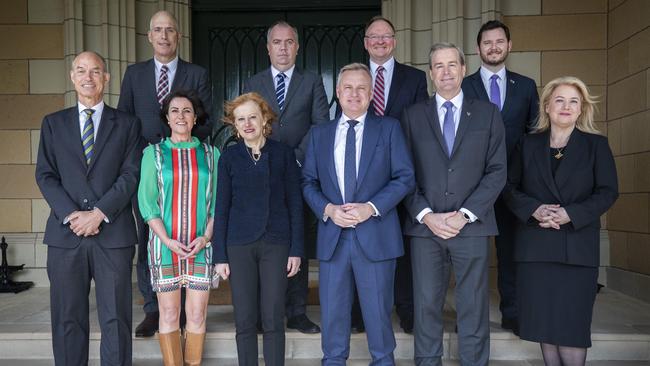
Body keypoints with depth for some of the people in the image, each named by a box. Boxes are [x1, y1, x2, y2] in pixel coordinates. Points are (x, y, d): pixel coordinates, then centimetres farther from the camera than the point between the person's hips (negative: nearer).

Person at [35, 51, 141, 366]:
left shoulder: (127, 124, 9)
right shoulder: (53, 123, 14)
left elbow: (130, 175, -1)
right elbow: (45, 175, 6)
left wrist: (99, 213, -12)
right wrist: (71, 215, -9)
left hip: (113, 233, -1)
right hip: (65, 234, 2)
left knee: (116, 319, 3)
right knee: (67, 320, 8)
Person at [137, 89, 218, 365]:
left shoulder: (210, 154, 8)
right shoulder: (153, 153, 5)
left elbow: (218, 202, 7)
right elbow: (147, 201, 0)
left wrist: (206, 237, -7)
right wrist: (168, 241, -10)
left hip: (201, 246, 1)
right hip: (165, 245, -1)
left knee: (197, 314, 3)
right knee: (169, 314, 4)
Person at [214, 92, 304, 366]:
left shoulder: (283, 153, 2)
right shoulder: (229, 157, 3)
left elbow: (294, 203, 3)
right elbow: (221, 207, 4)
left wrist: (296, 250, -2)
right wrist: (220, 256, 0)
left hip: (276, 244, 0)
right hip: (239, 245, 1)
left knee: (273, 320, 3)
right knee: (244, 322, 6)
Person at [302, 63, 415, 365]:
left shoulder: (389, 128, 4)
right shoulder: (319, 134, 11)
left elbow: (405, 177, -1)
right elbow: (308, 182, 10)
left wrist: (371, 207, -14)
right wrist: (327, 209, -9)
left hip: (375, 236, -2)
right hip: (332, 237, 2)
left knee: (378, 312, 9)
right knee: (333, 313, 11)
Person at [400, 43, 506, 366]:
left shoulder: (488, 114, 9)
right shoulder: (413, 115, 10)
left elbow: (497, 171, 2)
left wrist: (465, 214, -9)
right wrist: (426, 215, -8)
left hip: (471, 226, 0)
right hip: (424, 226, 1)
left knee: (473, 307, 7)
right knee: (426, 305, 7)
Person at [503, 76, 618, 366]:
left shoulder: (596, 144, 6)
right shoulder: (529, 144, 9)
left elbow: (608, 192, -1)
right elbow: (510, 187, 5)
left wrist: (570, 214, -16)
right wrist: (534, 210, -14)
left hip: (577, 245, -1)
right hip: (535, 243, 2)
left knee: (572, 321, -1)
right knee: (543, 319, 6)